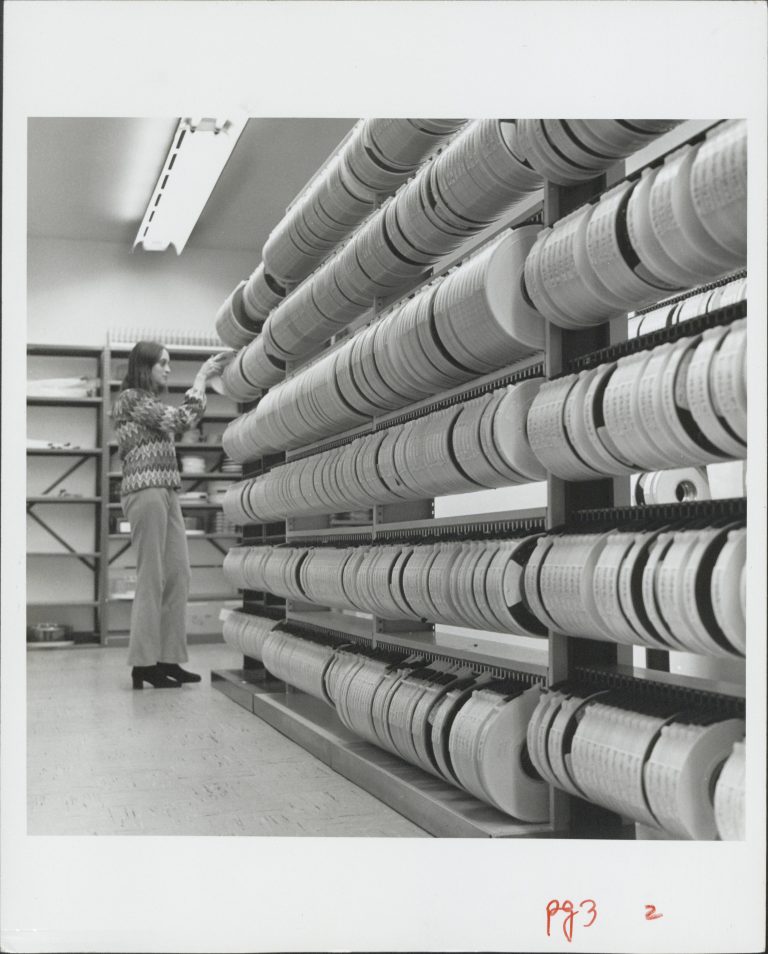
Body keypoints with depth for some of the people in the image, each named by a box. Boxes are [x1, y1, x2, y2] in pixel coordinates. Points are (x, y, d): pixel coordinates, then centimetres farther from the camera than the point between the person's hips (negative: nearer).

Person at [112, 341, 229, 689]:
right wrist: (201, 377, -6)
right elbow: (181, 419, -12)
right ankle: (144, 663, -5)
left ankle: (168, 659, 6)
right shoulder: (131, 398, -4)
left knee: (178, 576, 3)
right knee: (151, 578, -9)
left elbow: (181, 421, 16)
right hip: (145, 491, -9)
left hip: (167, 493, 9)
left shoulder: (151, 402, 24)